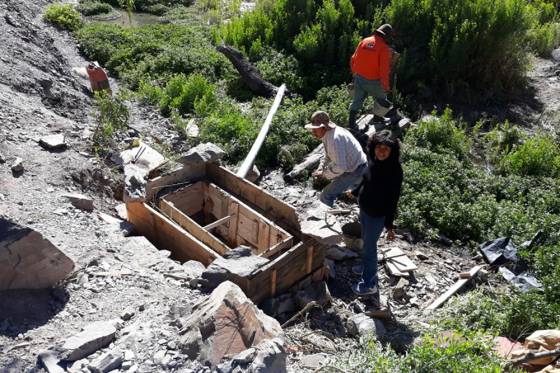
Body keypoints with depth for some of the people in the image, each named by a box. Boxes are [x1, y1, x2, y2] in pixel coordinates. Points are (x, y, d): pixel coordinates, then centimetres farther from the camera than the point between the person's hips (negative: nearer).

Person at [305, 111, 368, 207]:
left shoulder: (335, 138, -32)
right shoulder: (328, 134, -1)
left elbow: (340, 167, -34)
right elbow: (329, 157, 13)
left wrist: (324, 174, -21)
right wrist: (320, 169, -1)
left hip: (355, 170, -10)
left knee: (326, 196, -16)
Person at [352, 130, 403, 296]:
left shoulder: (394, 170, -25)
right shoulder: (374, 161, -6)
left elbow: (393, 199, -21)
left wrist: (389, 225, -18)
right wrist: (355, 191, 29)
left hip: (377, 215, -8)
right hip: (364, 209, 8)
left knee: (369, 247, 5)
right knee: (366, 242, 24)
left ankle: (369, 285, 23)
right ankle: (369, 272, 47)